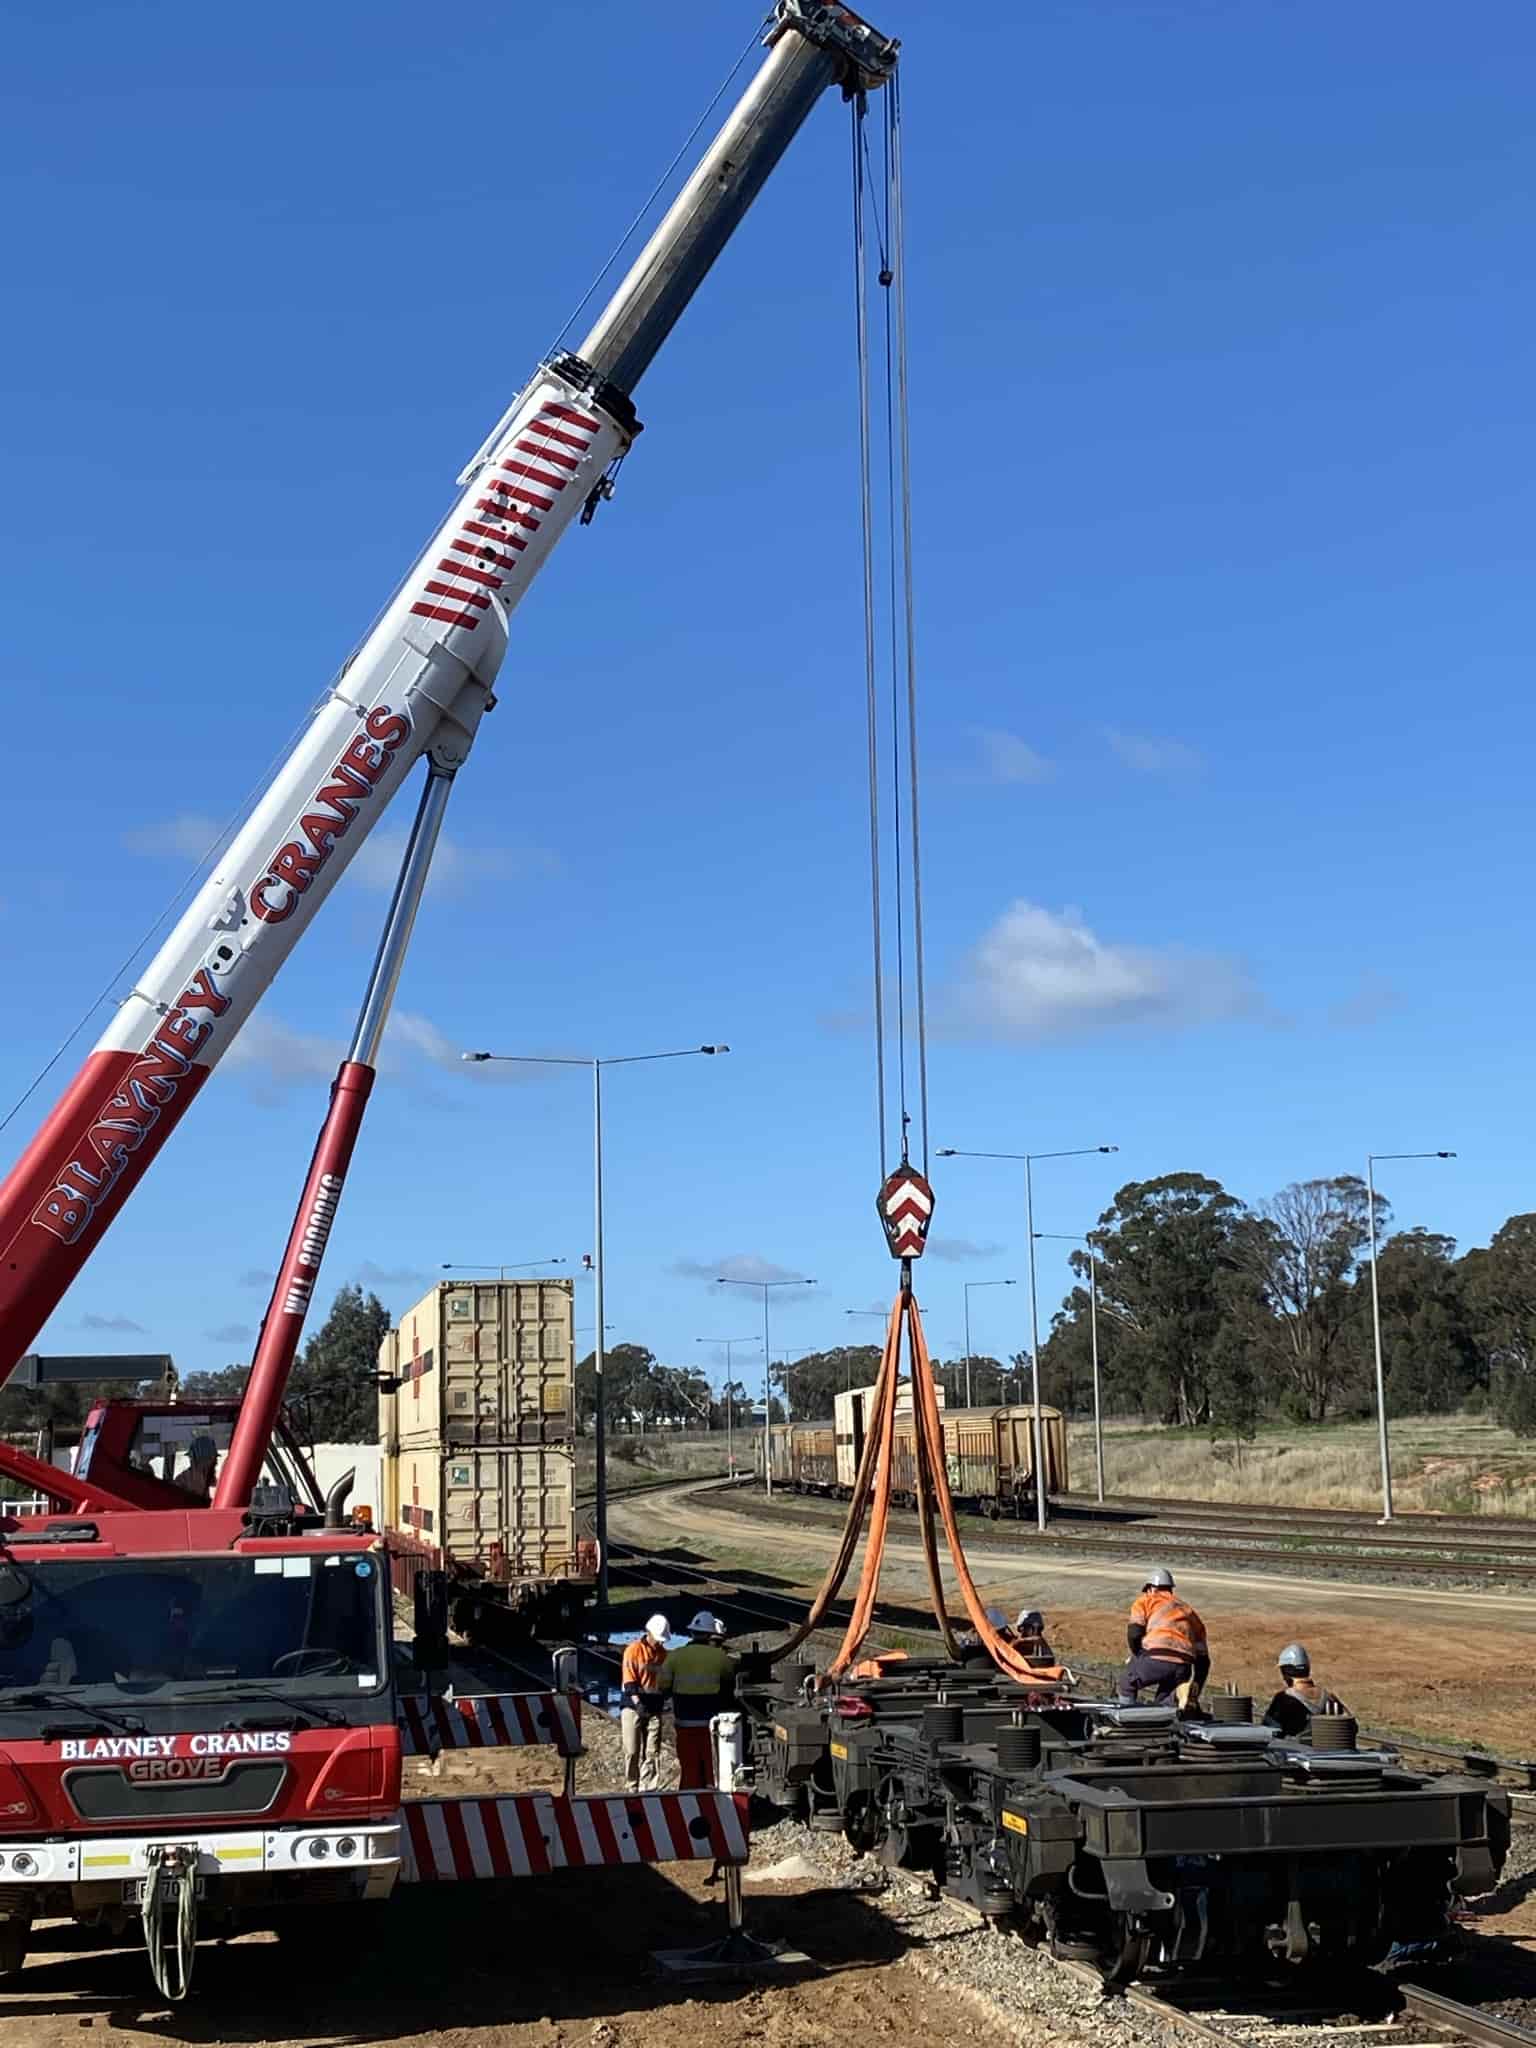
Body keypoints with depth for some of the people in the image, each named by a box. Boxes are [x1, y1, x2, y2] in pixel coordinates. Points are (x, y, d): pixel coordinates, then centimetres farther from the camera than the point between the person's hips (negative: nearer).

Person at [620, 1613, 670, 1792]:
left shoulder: (663, 1654, 12)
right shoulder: (634, 1650, -5)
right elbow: (629, 1679, -12)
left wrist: (661, 1701, 11)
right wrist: (637, 1702, -23)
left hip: (654, 1708, 4)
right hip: (633, 1705, -4)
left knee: (652, 1752, -2)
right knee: (632, 1751, -1)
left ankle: (648, 1789, -2)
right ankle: (632, 1789, 8)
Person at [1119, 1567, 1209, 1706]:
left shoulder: (1146, 1600, 21)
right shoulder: (1189, 1610, 35)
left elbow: (1134, 1633, 4)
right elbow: (1203, 1657, 29)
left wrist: (1137, 1656, 24)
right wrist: (1194, 1695, 30)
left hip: (1156, 1658, -4)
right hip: (1183, 1666, 4)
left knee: (1127, 1686, 22)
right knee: (1163, 1701, 25)